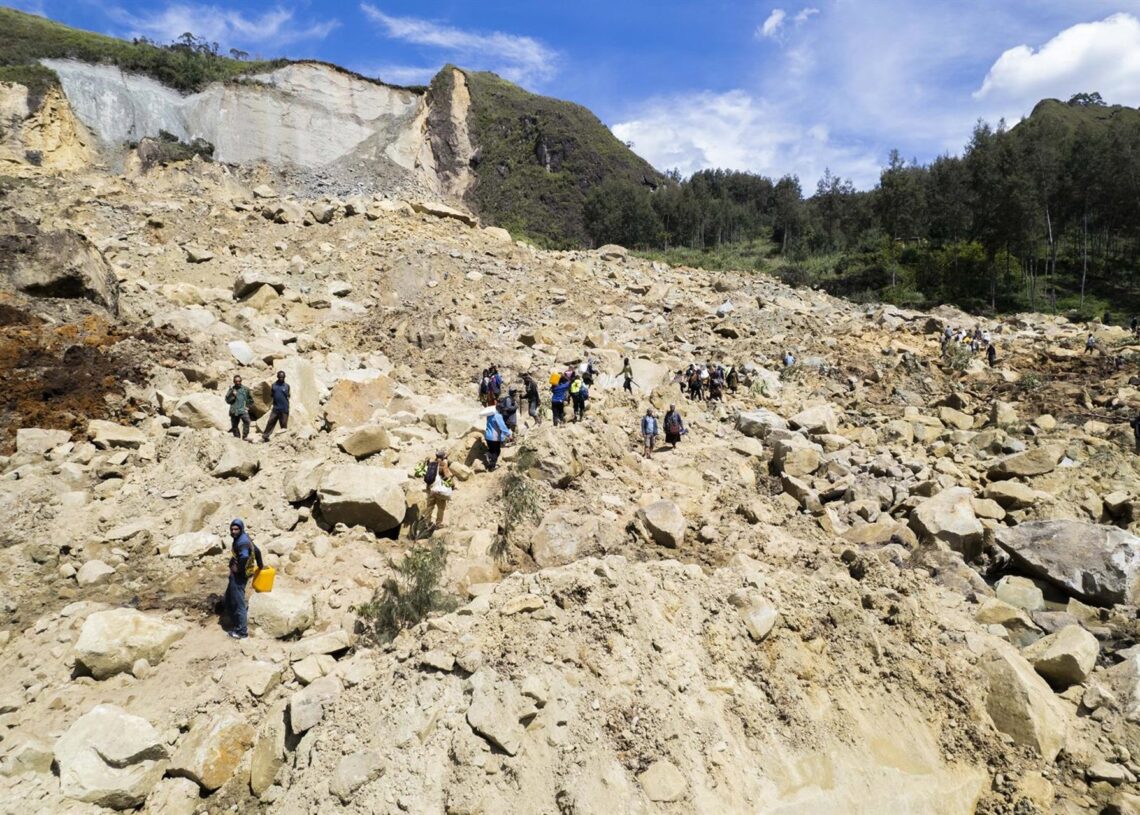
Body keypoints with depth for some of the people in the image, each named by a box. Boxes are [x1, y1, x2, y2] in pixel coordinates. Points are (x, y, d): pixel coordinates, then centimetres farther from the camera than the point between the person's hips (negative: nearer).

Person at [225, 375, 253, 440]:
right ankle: (236, 436, 22)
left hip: (243, 410, -2)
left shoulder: (245, 389, 6)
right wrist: (233, 396, -13)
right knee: (234, 425, 7)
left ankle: (245, 436, -18)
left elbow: (251, 399, 15)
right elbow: (227, 400, 2)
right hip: (234, 411, 2)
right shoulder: (231, 389, 5)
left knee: (246, 421, -24)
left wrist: (247, 406, 4)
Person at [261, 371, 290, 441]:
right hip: (275, 408, 2)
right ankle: (265, 436, 4)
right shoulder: (274, 385, 7)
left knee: (284, 424, 2)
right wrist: (270, 390, 1)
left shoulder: (286, 386, 1)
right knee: (270, 422, 0)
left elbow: (288, 396, 4)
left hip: (284, 409, -2)